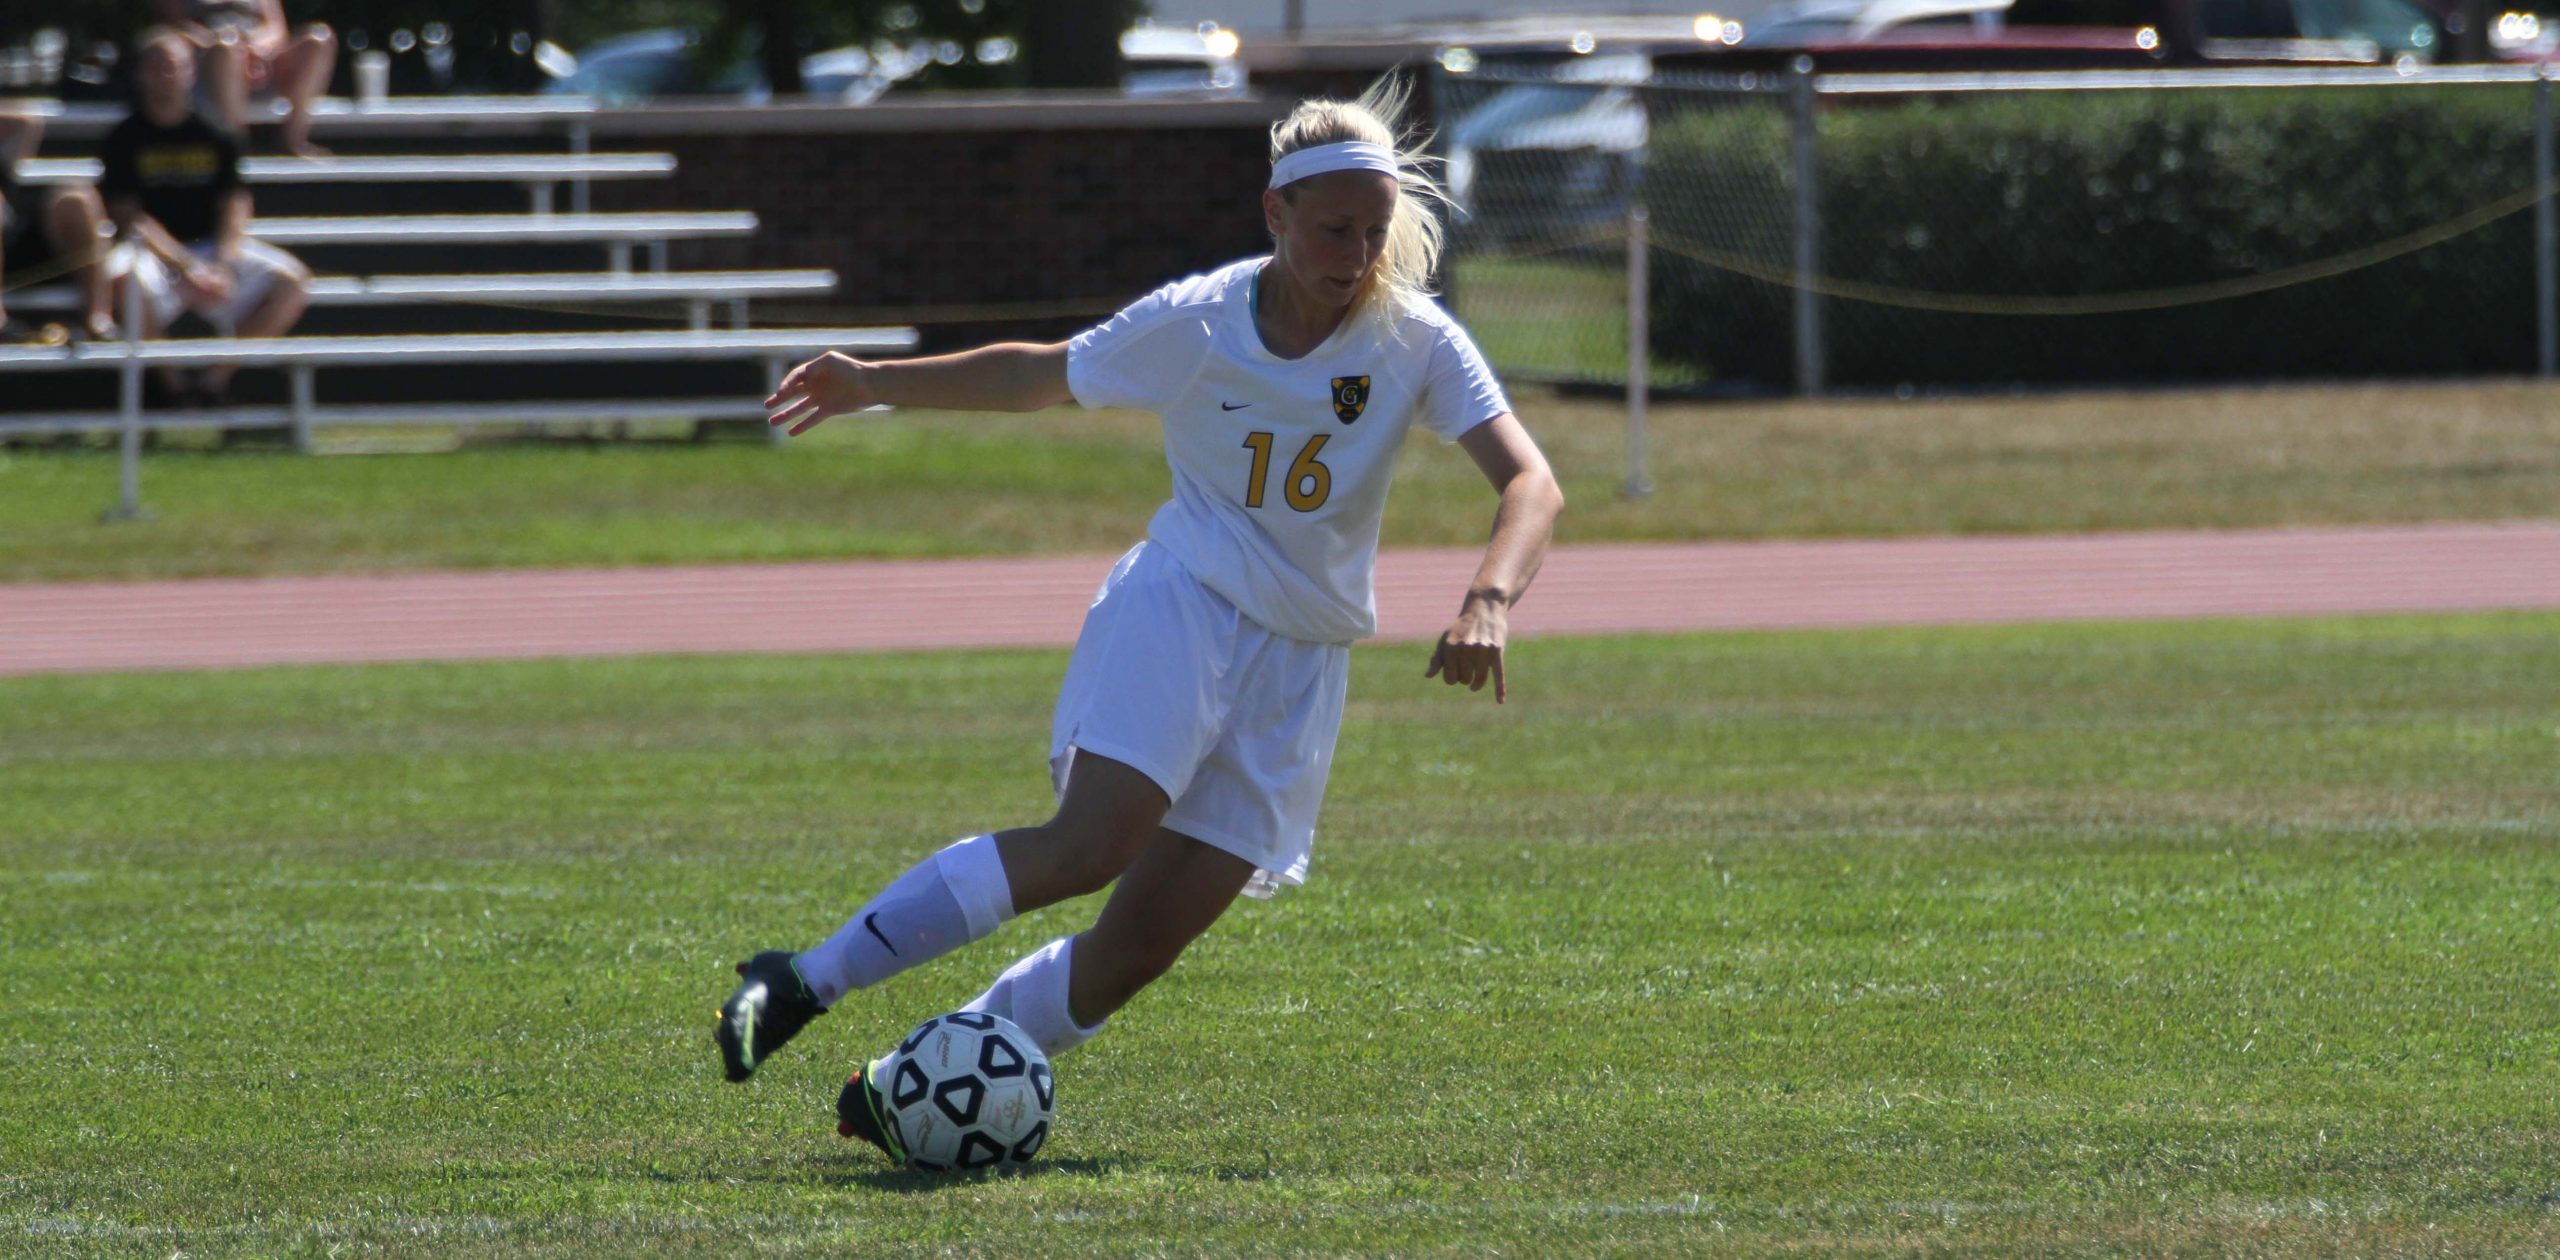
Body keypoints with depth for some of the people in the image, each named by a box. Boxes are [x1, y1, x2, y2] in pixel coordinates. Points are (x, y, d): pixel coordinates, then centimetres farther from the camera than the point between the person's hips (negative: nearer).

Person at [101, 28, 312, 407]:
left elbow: (234, 207, 5)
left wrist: (222, 268, -15)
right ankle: (171, 386, -16)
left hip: (212, 248, 4)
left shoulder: (215, 137, 11)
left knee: (293, 280, -18)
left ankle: (215, 377, -13)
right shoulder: (124, 141, 1)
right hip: (154, 253, -4)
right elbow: (130, 218, -7)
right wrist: (187, 270, -20)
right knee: (128, 278, -39)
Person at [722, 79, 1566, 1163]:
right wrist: (876, 383, 7)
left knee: (1145, 943, -6)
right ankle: (802, 983, -18)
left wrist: (1488, 603, -35)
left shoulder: (1415, 342, -7)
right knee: (1092, 844, -26)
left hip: (1302, 663, 2)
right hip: (1179, 608, -2)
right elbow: (1040, 377, 10)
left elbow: (1530, 484, -16)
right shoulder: (1193, 323, -7)